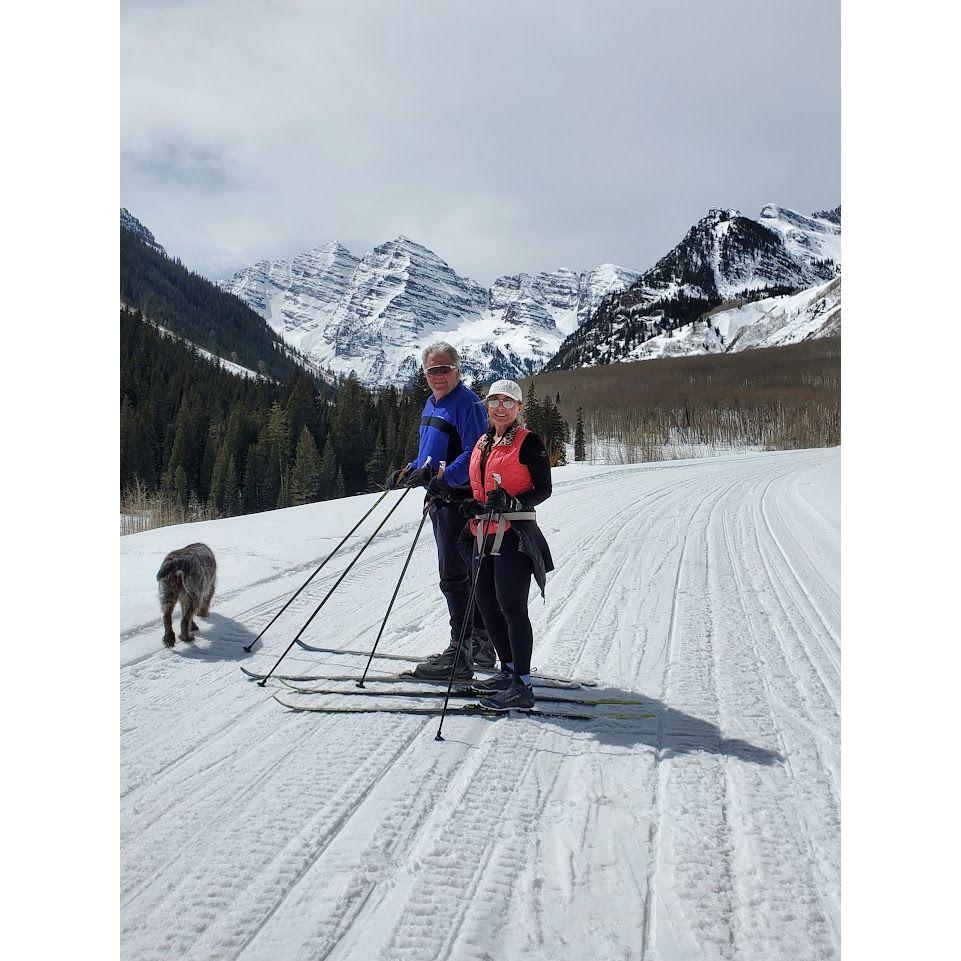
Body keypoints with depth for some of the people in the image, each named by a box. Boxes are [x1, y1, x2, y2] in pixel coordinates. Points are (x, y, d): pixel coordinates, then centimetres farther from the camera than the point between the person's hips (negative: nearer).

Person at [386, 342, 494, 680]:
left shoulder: (467, 403, -13)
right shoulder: (431, 404, 16)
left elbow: (474, 455, -22)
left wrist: (442, 478, -32)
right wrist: (408, 471, 15)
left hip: (460, 500, -10)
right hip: (441, 500, 10)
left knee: (453, 576, -8)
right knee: (467, 574, 16)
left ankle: (460, 654, -2)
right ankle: (481, 645, 27)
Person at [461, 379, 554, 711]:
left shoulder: (528, 442, -5)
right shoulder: (482, 443, 17)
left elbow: (544, 489, -8)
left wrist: (512, 503, -22)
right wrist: (472, 522, 17)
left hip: (514, 533, -8)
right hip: (484, 533, 8)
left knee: (511, 605, -9)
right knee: (485, 601, 9)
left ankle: (522, 686, -4)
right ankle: (509, 671, 22)